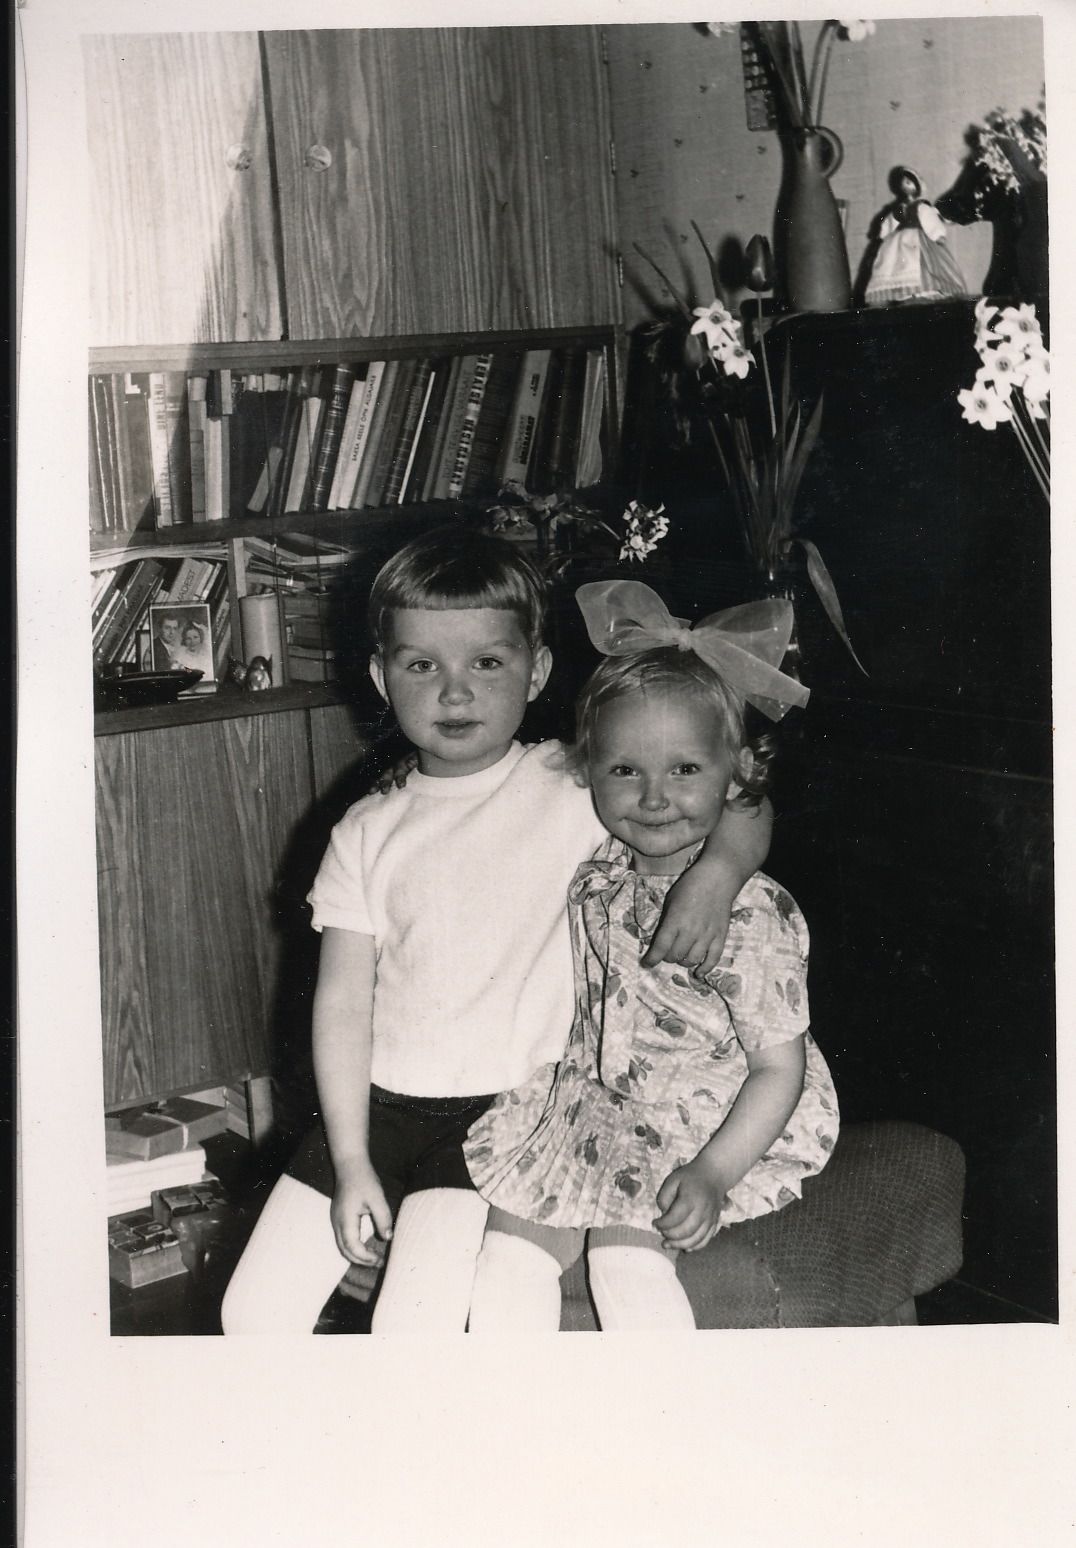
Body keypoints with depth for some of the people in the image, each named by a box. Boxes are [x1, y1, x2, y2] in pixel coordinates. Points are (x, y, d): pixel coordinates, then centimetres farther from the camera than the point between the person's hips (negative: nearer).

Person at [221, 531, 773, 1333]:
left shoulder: (577, 788, -4)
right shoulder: (367, 833, 3)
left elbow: (744, 806, -1)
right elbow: (343, 1003, 1)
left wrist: (719, 871, -24)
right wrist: (351, 1165, -6)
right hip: (378, 1105, 4)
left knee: (415, 1327, -20)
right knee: (253, 1311, 2)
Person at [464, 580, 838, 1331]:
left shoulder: (751, 915, -19)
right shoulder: (595, 880, -1)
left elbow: (780, 1066, -17)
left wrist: (712, 1174, -25)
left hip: (710, 1123, -6)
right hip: (593, 1104, 6)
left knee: (625, 1250, -24)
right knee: (510, 1240, -8)